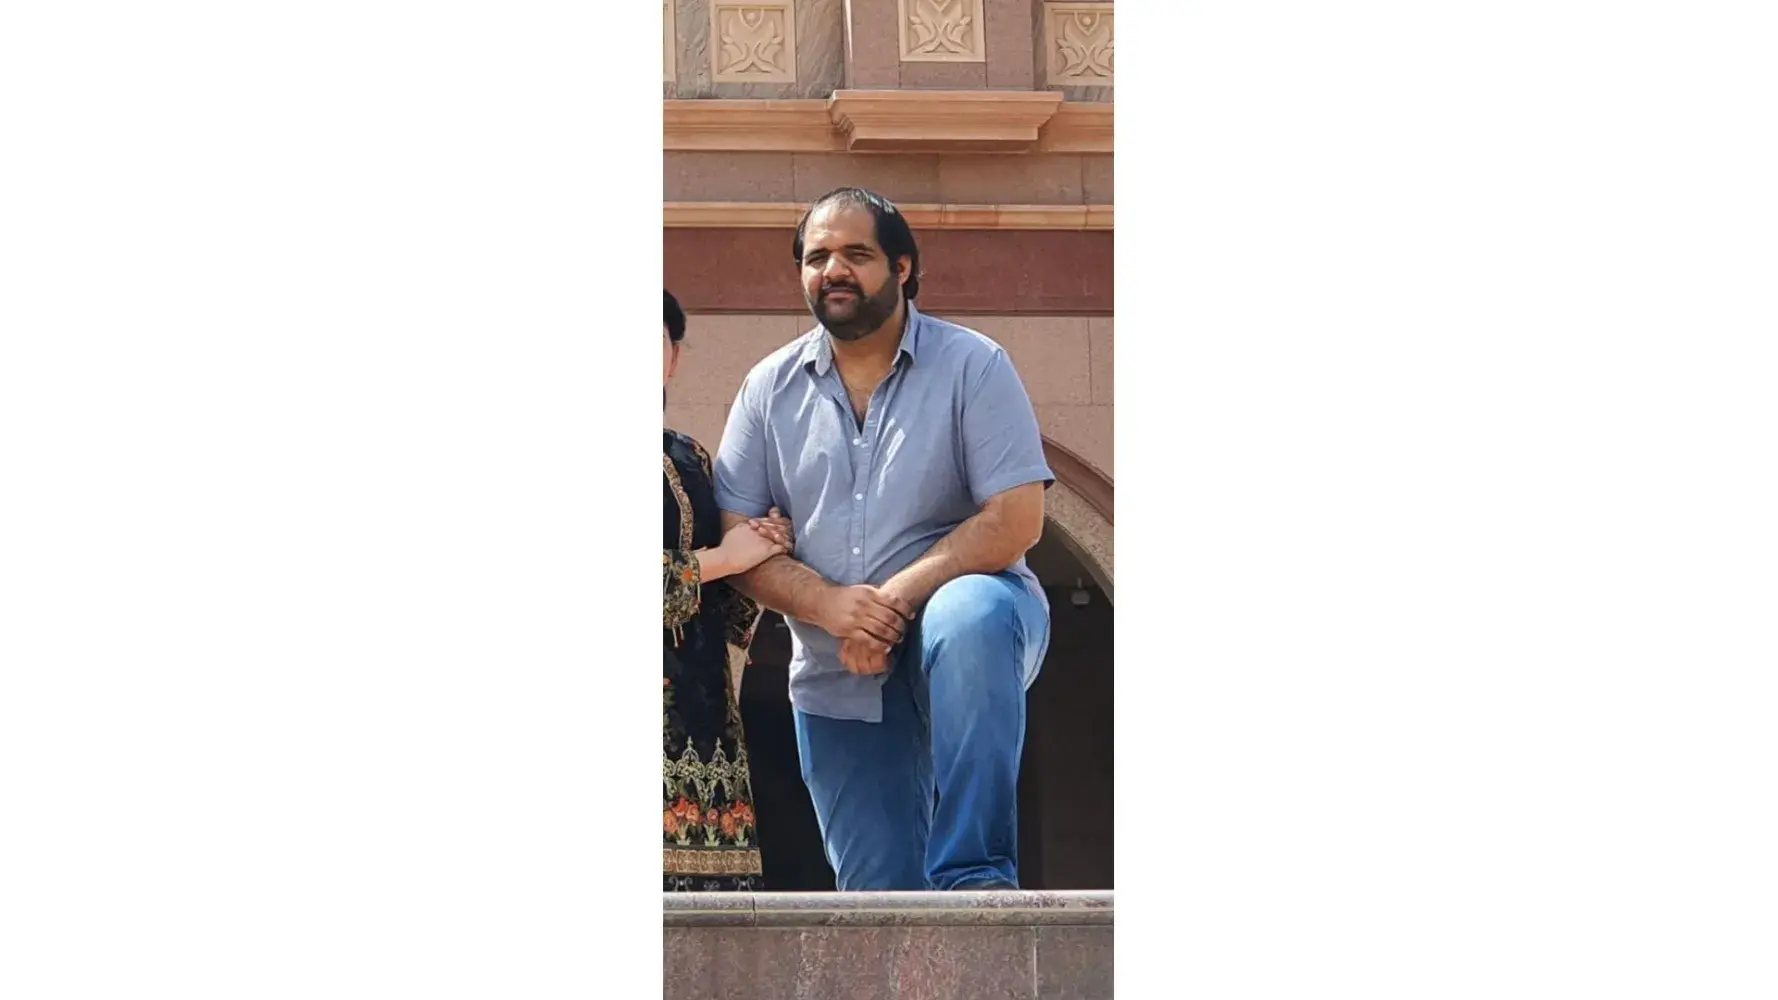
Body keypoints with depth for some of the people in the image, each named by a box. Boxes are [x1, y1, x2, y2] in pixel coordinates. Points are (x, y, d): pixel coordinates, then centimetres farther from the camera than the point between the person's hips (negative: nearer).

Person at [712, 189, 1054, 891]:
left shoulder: (972, 365, -3)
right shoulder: (771, 388, 7)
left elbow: (1017, 519, -13)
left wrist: (894, 600, -22)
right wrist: (827, 603, -19)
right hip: (834, 675, 4)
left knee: (971, 617, -39)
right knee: (874, 888, -2)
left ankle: (977, 878, -38)